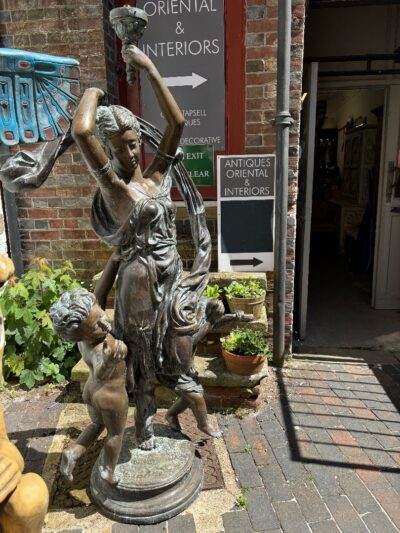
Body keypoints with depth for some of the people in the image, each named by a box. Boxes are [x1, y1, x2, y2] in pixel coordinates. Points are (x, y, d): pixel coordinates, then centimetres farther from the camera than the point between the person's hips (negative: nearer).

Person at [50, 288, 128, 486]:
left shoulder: (83, 340, -16)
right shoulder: (98, 350, -39)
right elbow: (100, 375, -56)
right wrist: (110, 360, -72)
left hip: (91, 390, 7)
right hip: (112, 395, -7)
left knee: (97, 424, 32)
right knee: (115, 433, 20)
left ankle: (72, 452, 20)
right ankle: (108, 471, 36)